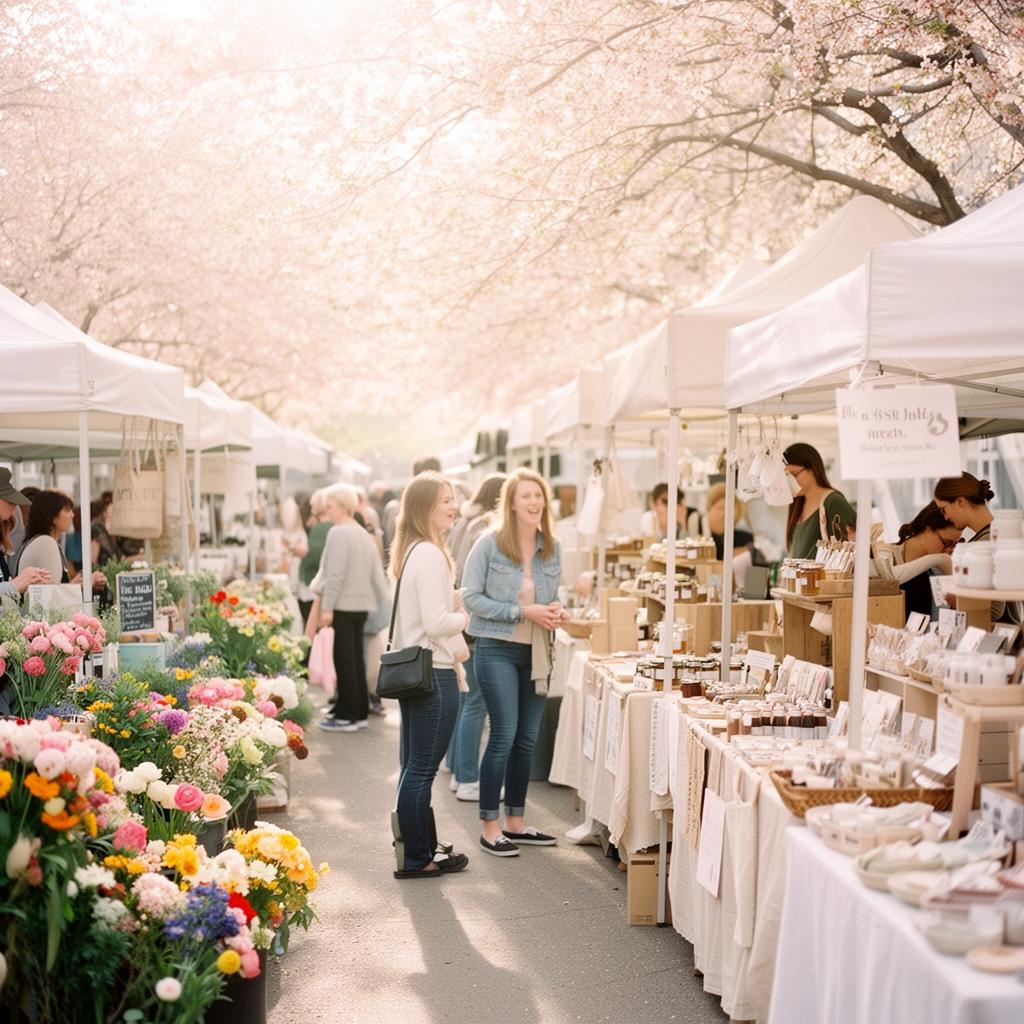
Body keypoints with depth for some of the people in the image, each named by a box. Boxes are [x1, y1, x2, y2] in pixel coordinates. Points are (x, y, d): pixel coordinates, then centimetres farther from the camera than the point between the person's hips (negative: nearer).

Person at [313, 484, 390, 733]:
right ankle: (360, 712, 19)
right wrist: (384, 601, 19)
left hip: (342, 605, -8)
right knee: (356, 659, 13)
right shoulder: (364, 534, 14)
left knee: (344, 660, -3)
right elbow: (377, 573, 15)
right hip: (362, 604, 8)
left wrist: (327, 607, -17)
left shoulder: (338, 533, -13)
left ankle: (346, 716, 2)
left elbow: (336, 574, -18)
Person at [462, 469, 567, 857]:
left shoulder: (552, 548, 7)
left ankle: (515, 823, 23)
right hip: (497, 649, -6)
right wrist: (522, 612, -17)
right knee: (504, 735, -7)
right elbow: (471, 597, -11)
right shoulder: (489, 544, -8)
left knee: (527, 739, 11)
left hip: (536, 652, 6)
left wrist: (556, 611, -6)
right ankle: (490, 828, 4)